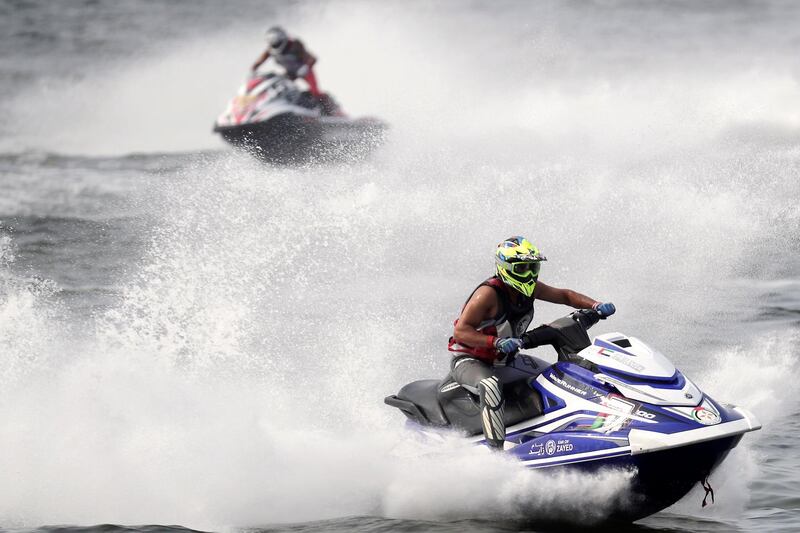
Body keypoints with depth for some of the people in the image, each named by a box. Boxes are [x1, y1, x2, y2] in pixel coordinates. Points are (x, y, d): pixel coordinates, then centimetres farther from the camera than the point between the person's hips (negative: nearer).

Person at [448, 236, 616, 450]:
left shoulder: (530, 288, -2)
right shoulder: (489, 293, -24)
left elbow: (563, 295, 10)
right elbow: (460, 331, -28)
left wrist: (596, 306, -7)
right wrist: (497, 342, -41)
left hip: (503, 360, 9)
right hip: (469, 361, -9)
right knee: (491, 385, -41)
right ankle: (496, 449, -46)